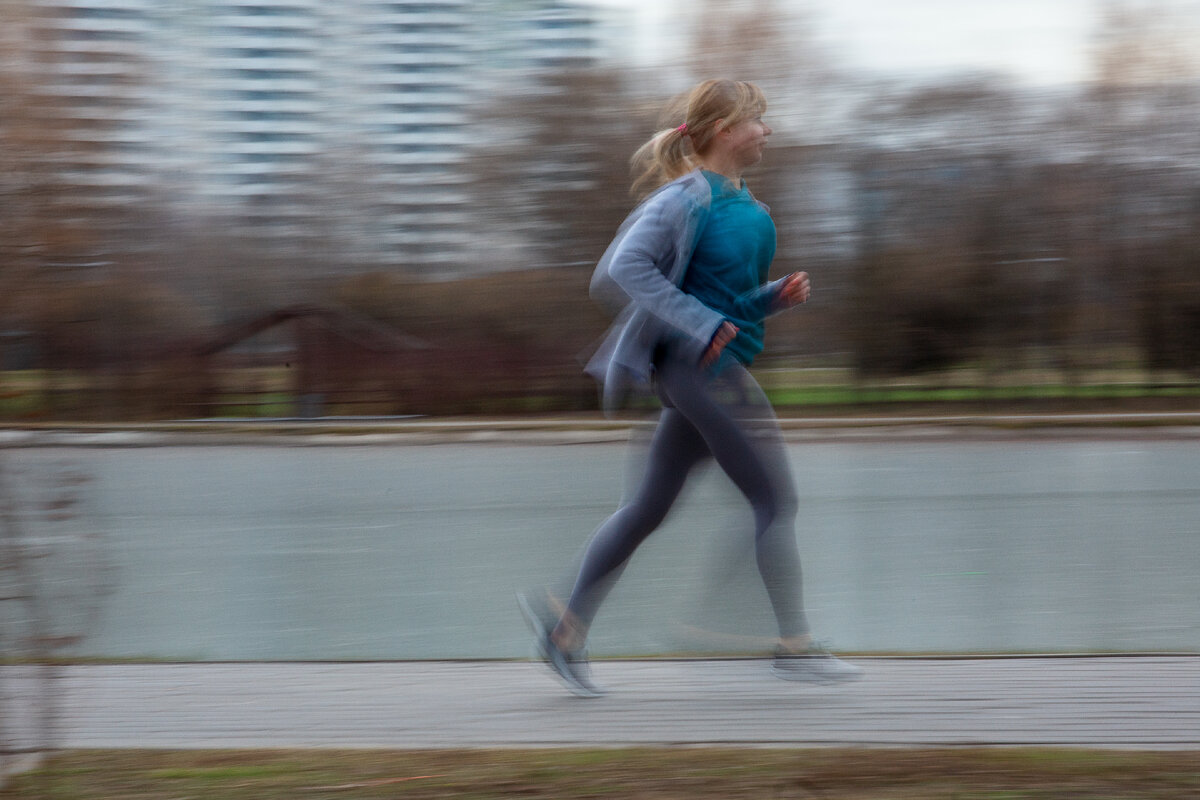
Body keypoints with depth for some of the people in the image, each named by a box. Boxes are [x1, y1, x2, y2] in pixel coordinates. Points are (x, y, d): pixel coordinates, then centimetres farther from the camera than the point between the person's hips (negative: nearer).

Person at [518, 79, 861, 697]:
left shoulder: (743, 203, 16)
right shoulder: (687, 197, -12)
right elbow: (627, 264, -20)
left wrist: (778, 296, 6)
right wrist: (703, 326, -22)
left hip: (713, 366, 10)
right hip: (698, 367, -10)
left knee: (650, 507, 10)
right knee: (775, 500, -6)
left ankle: (566, 626, 13)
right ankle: (795, 647, 0)